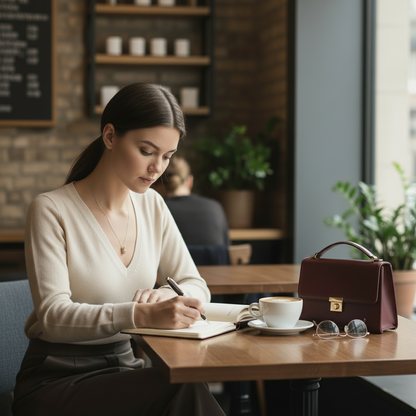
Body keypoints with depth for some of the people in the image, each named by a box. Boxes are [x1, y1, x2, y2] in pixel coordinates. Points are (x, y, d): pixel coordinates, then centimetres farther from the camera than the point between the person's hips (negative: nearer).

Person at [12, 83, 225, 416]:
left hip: (124, 368, 6)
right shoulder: (51, 211, -12)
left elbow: (196, 286, 9)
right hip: (55, 380, -5)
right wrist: (143, 315, -37)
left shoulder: (152, 205, 7)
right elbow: (53, 315, -21)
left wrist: (166, 296, -16)